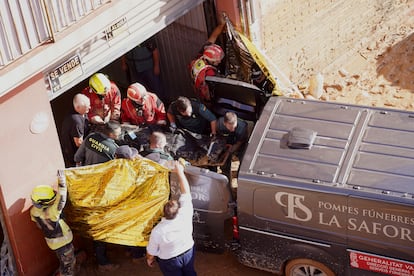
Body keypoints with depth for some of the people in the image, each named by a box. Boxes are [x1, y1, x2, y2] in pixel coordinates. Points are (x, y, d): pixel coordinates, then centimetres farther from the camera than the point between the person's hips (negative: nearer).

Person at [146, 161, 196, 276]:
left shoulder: (157, 231, -33)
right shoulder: (185, 214, -30)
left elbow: (151, 251, -16)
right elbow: (186, 192, -19)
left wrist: (149, 259, 6)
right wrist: (180, 171, -12)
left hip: (169, 262, -3)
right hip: (188, 253, 3)